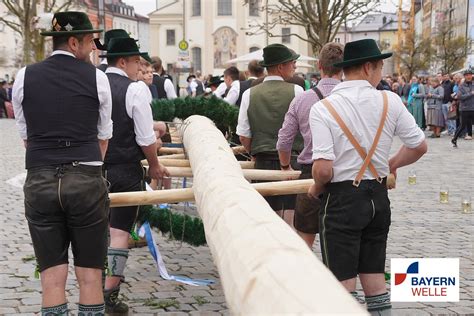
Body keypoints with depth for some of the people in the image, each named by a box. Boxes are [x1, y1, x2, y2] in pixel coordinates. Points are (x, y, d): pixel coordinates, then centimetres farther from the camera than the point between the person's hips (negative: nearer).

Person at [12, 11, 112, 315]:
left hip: (39, 181, 2)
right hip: (86, 181, -2)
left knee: (52, 275, 6)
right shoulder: (97, 77, 2)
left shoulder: (25, 77, 6)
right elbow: (103, 137, 9)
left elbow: (25, 136, 11)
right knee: (90, 273, 6)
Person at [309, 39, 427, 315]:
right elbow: (419, 146, 4)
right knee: (375, 277, 16)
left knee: (344, 282, 3)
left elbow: (323, 169, -20)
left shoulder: (323, 108, -13)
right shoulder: (390, 101, -3)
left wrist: (316, 189, 1)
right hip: (379, 197, 4)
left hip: (342, 199, -4)